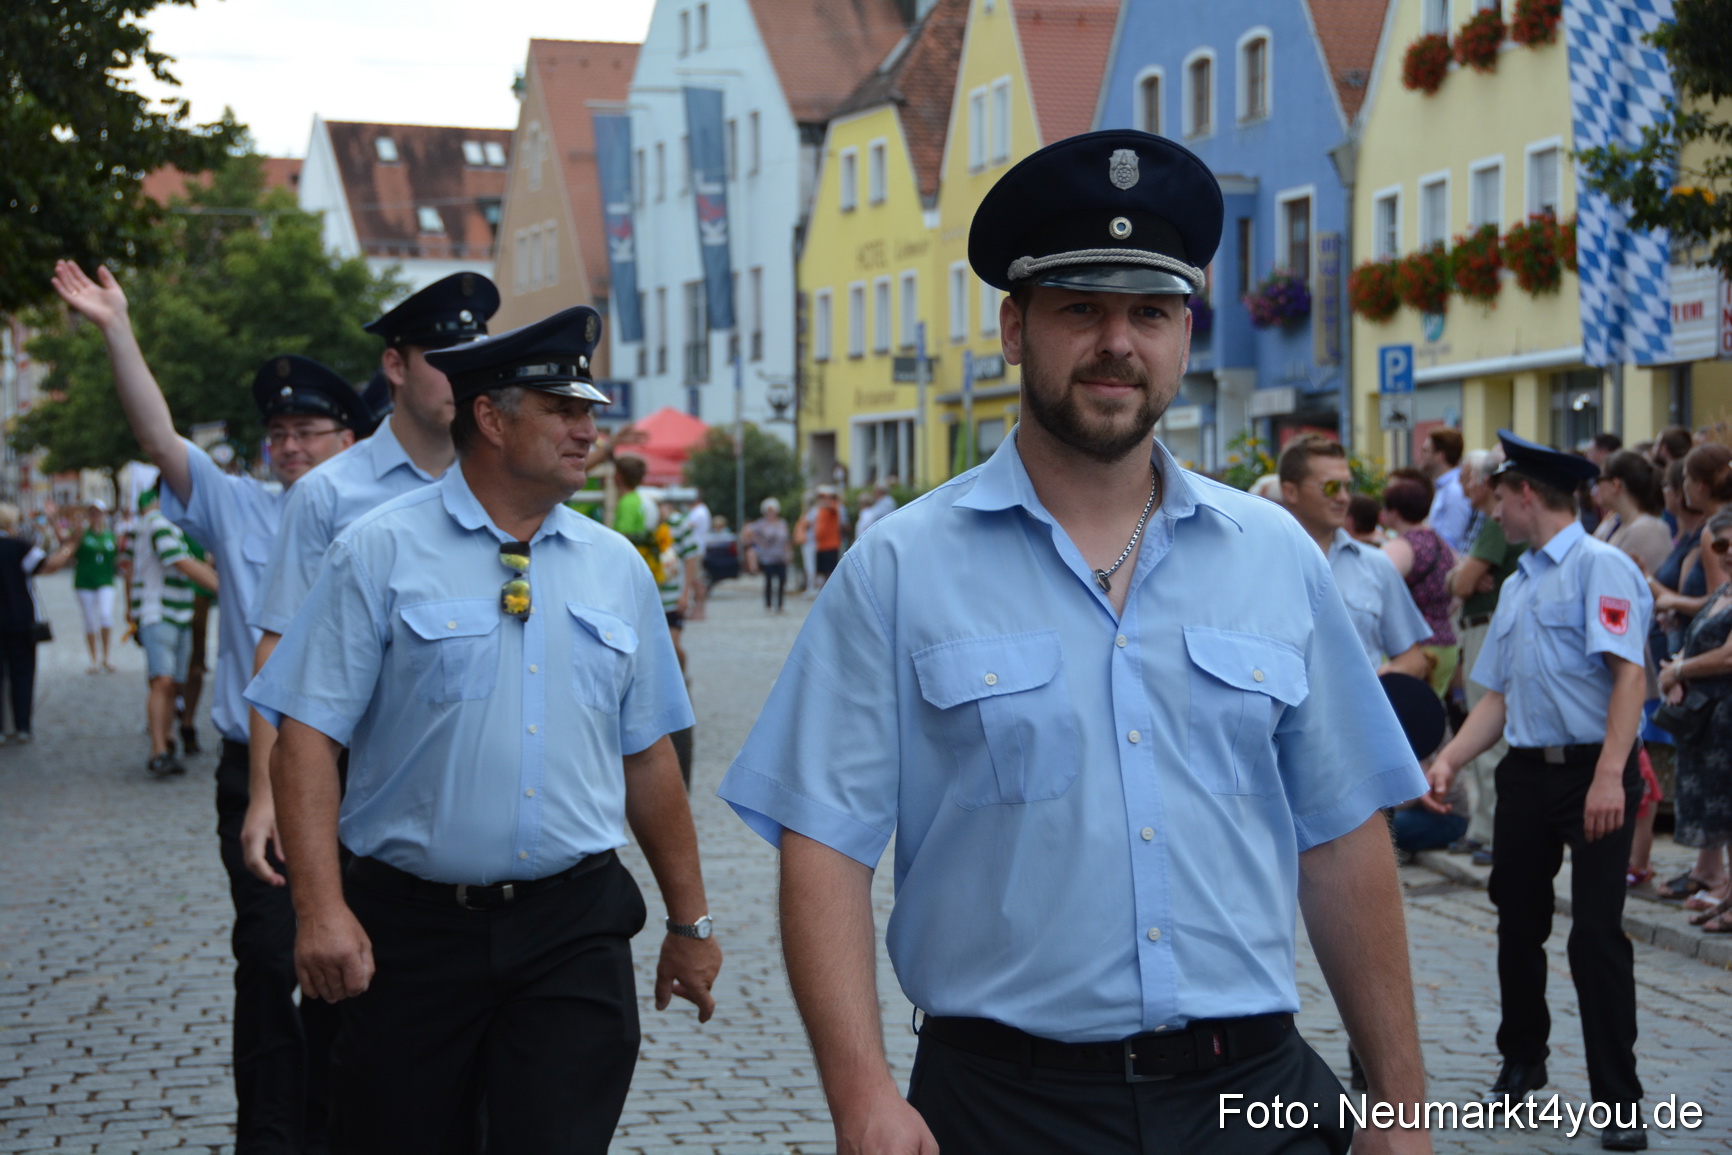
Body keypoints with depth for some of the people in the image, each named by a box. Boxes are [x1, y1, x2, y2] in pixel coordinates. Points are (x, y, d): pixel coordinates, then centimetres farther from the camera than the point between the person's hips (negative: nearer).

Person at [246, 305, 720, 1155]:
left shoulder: (616, 566, 10)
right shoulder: (381, 553, -3)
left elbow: (648, 757, 14)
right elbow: (308, 735, -8)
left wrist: (690, 923, 15)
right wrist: (321, 909, -18)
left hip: (574, 929, 2)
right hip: (413, 924, -2)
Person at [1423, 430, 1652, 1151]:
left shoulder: (1599, 567, -10)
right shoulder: (1516, 585, 16)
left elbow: (1628, 673, -19)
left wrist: (1609, 775, -27)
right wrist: (1449, 762, 3)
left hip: (1593, 773, -8)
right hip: (1526, 772, 8)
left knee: (1596, 934, -7)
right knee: (1518, 922, 14)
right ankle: (1521, 1061, 33)